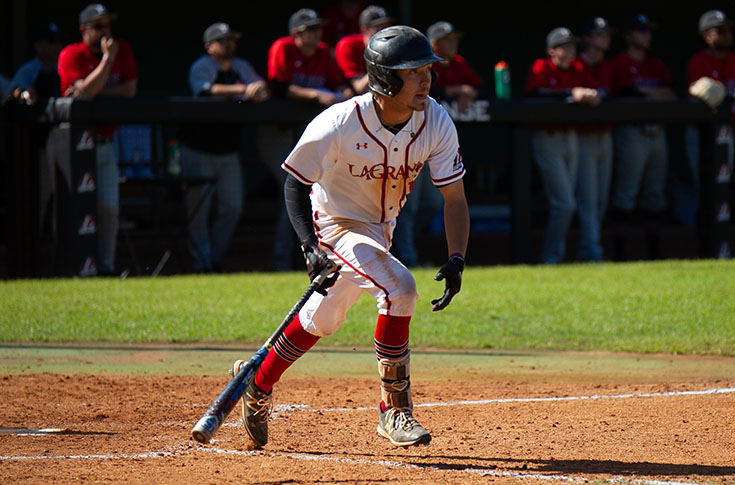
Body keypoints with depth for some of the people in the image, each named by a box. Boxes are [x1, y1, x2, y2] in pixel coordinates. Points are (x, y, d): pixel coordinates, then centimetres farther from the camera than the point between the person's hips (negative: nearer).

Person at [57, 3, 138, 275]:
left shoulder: (122, 49, 6)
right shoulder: (71, 55, -8)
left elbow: (130, 90, -2)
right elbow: (85, 91, -21)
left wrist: (93, 92, -11)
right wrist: (108, 58, -19)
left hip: (104, 143, 4)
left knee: (109, 207, -2)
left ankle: (106, 266, 4)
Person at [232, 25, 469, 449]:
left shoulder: (436, 123, -18)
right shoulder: (339, 125, -29)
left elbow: (454, 196, -12)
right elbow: (296, 183, -15)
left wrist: (456, 261, -24)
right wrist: (311, 247, -27)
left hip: (381, 226, 6)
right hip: (334, 220, -6)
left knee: (323, 318, 18)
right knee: (398, 287, -26)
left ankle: (258, 383, 40)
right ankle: (395, 409, -15)